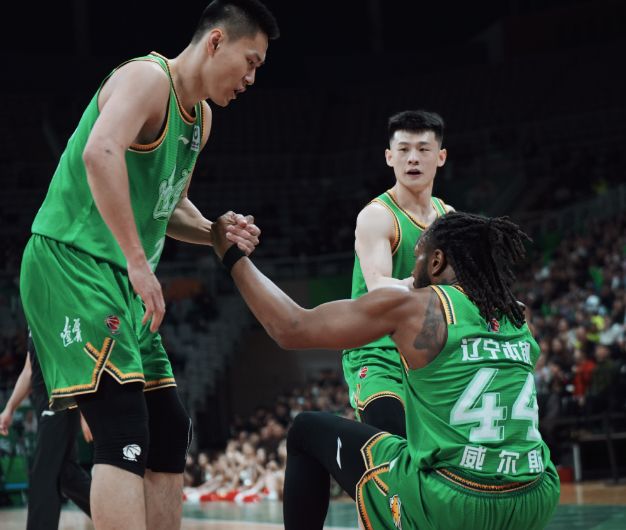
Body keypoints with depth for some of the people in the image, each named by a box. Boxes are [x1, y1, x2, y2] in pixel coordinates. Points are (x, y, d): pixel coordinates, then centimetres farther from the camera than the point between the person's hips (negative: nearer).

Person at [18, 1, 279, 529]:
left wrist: (215, 234, 8)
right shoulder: (148, 77, -12)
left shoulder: (201, 117, 17)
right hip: (70, 263, -10)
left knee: (170, 430, 10)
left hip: (121, 283, 10)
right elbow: (101, 152, -31)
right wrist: (139, 261, -32)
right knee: (125, 433, -19)